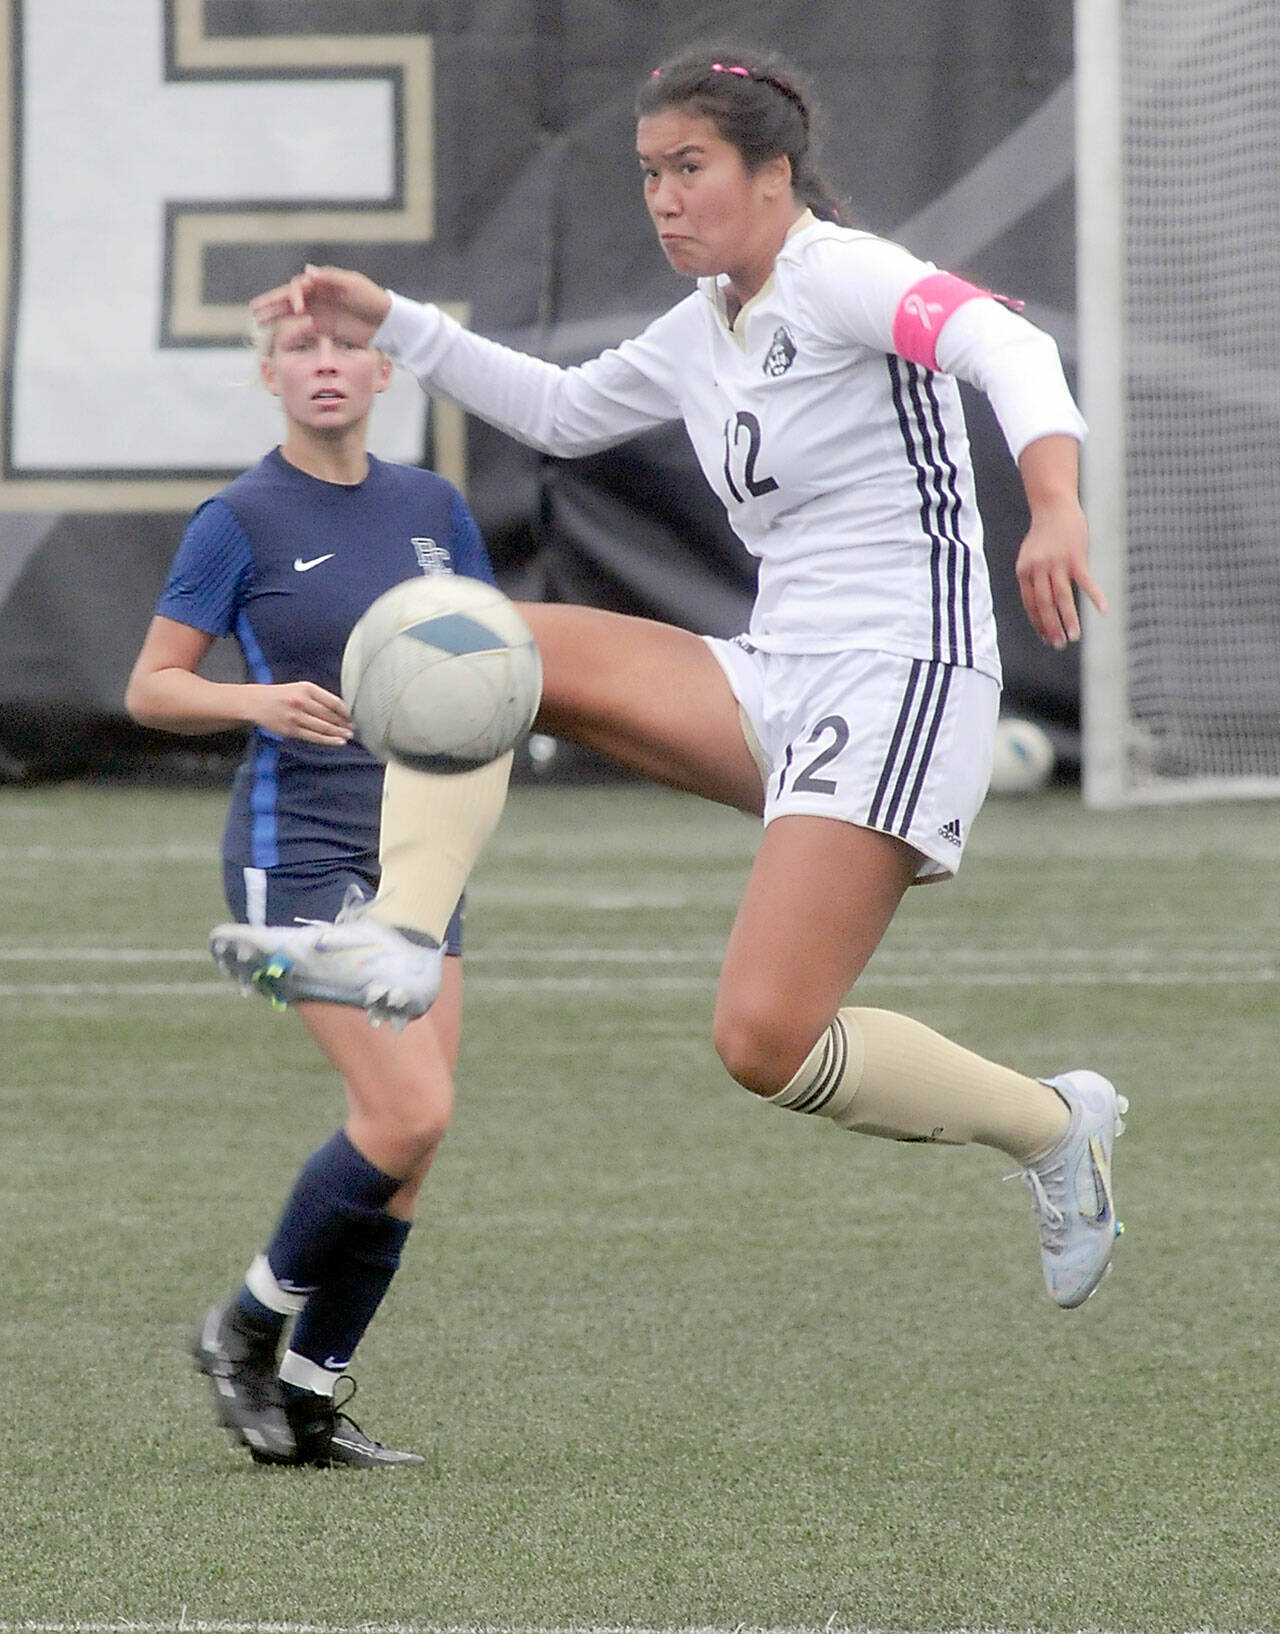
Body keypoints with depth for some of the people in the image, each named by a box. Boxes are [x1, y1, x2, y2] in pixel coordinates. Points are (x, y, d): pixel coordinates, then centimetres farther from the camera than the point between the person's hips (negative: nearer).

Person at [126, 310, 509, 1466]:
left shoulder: (432, 508, 10)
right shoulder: (241, 522, -5)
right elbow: (150, 689, -3)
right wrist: (261, 701, -22)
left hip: (417, 849, 6)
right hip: (299, 844, -6)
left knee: (407, 1144, 1)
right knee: (410, 1112, -19)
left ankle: (308, 1406, 11)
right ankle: (245, 1330, 1)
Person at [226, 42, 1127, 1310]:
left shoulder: (834, 274, -10)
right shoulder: (706, 328, 16)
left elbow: (1002, 342, -28)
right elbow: (563, 411, 35)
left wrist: (1054, 504, -47)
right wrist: (389, 325, 28)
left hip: (898, 679, -9)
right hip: (776, 679, 9)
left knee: (765, 1043, -19)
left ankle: (1054, 1126, 2)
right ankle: (400, 938, -12)